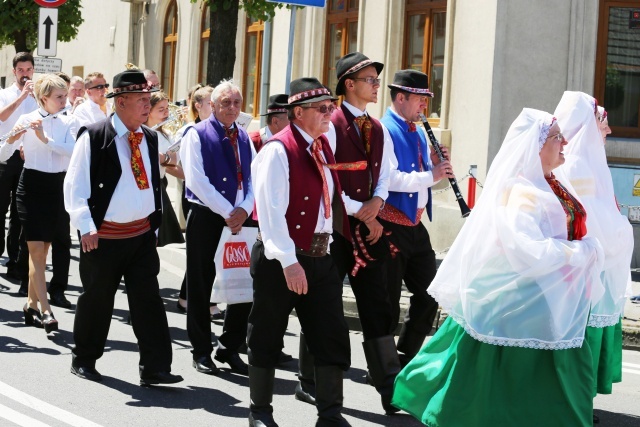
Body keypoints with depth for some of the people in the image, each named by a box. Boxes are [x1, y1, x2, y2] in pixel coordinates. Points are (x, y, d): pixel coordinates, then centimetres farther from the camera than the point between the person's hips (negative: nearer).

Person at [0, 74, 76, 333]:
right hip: (31, 186, -3)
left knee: (42, 249, 10)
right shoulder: (26, 120, -4)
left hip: (57, 187, 3)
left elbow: (74, 151, -14)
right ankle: (46, 311, -13)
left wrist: (45, 138, -23)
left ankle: (31, 304, 21)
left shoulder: (68, 123, 5)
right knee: (36, 249, -9)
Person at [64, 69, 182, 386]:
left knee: (148, 300, -1)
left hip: (142, 234, 4)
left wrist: (155, 223, 15)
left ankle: (154, 368, 0)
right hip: (103, 237, -4)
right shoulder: (93, 137, -9)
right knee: (96, 300, 8)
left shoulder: (150, 139, 8)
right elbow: (74, 185, -10)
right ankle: (83, 360, 25)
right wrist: (86, 226, -17)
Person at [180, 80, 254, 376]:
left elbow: (251, 178, 10)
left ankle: (230, 348, 16)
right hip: (206, 219, -5)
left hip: (238, 220, 5)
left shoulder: (243, 138, 13)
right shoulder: (197, 135, -4)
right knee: (201, 286, 2)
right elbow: (197, 180, -13)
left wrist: (244, 209, -9)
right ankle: (202, 351, 11)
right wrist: (228, 212, -16)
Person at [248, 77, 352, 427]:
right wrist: (288, 261, -25)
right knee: (267, 338, 7)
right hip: (281, 260, -7)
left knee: (331, 337, 5)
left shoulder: (323, 145, 11)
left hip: (320, 257, 7)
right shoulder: (278, 151, -15)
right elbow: (271, 211, -21)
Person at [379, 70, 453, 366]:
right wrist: (430, 176, -24)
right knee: (389, 299, 0)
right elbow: (389, 177, -25)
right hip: (391, 225, -9)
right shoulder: (384, 130, -12)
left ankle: (407, 355, 23)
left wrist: (439, 166, 1)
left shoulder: (419, 134, 15)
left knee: (429, 293, 11)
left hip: (415, 225, 9)